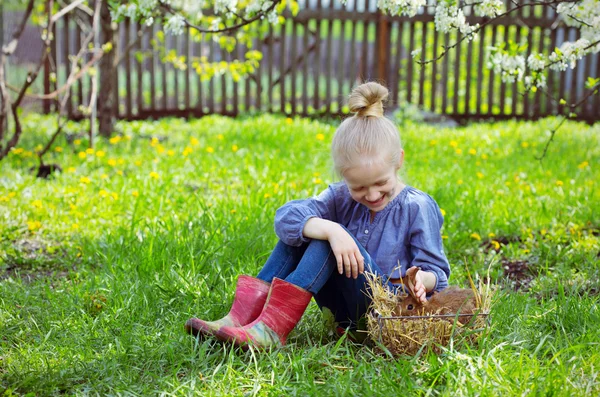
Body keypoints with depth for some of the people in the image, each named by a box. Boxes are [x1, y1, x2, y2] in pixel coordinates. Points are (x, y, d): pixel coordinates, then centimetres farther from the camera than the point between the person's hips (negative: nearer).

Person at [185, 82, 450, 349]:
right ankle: (243, 314, -21)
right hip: (347, 308, 5)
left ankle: (272, 328, -34)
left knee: (328, 239, -25)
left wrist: (421, 280, -31)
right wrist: (332, 230, -37)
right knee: (298, 231, -9)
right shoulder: (341, 197, 1)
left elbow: (436, 272, -6)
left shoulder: (418, 208, -8)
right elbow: (286, 217, -17)